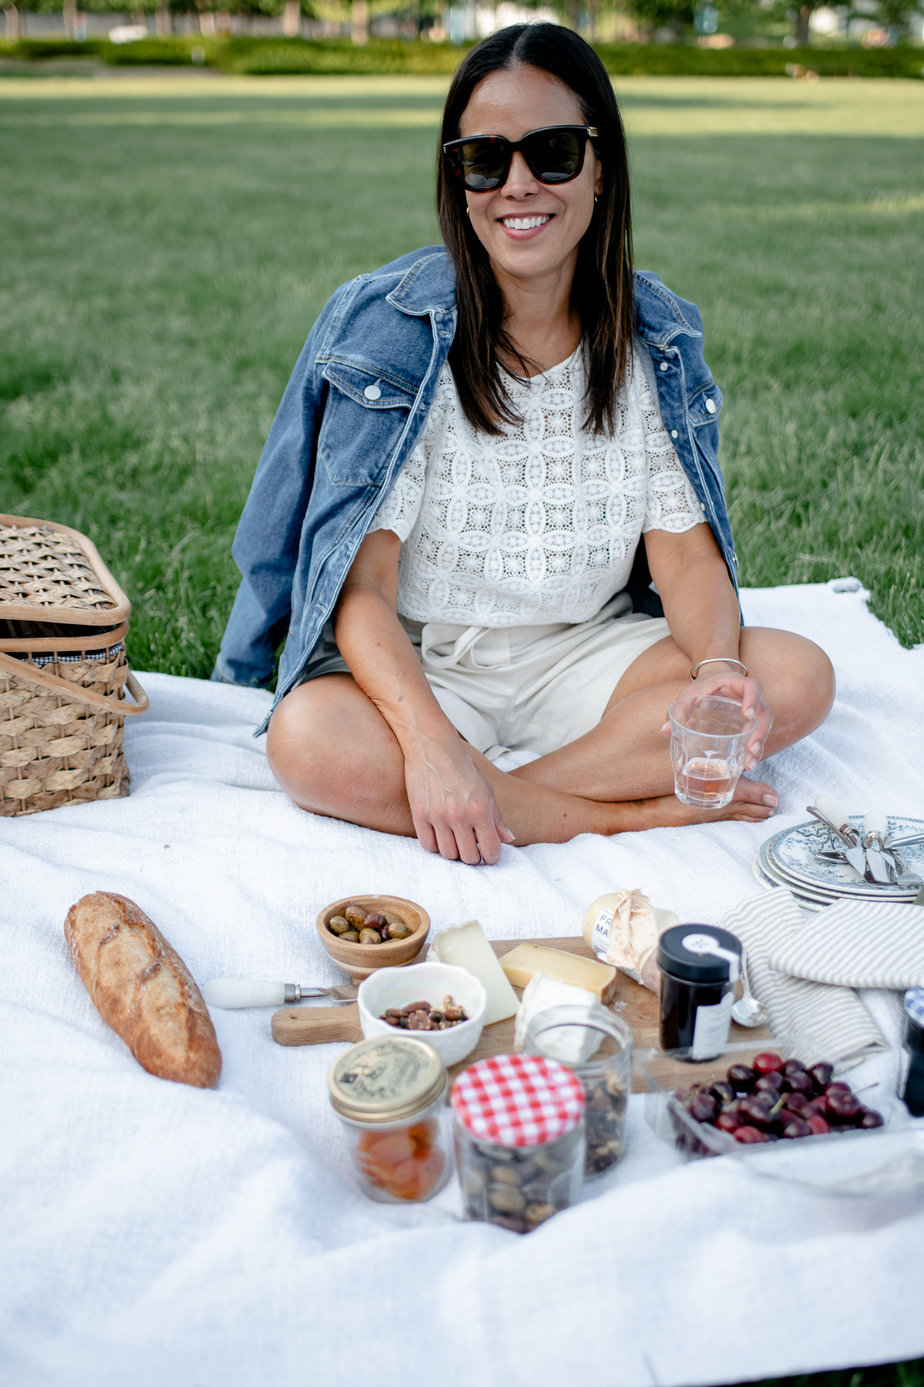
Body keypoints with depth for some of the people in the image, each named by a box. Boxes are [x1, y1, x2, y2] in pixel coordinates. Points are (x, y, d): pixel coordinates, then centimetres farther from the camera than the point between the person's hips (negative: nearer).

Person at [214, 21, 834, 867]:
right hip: (417, 664, -2)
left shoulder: (656, 337, -2)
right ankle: (644, 810, -22)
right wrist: (430, 741, -34)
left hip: (585, 655, 3)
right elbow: (359, 582, -18)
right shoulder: (392, 328, -13)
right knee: (311, 744, -34)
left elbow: (685, 545, -3)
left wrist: (718, 667, -26)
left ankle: (518, 792, -21)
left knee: (797, 677, -18)